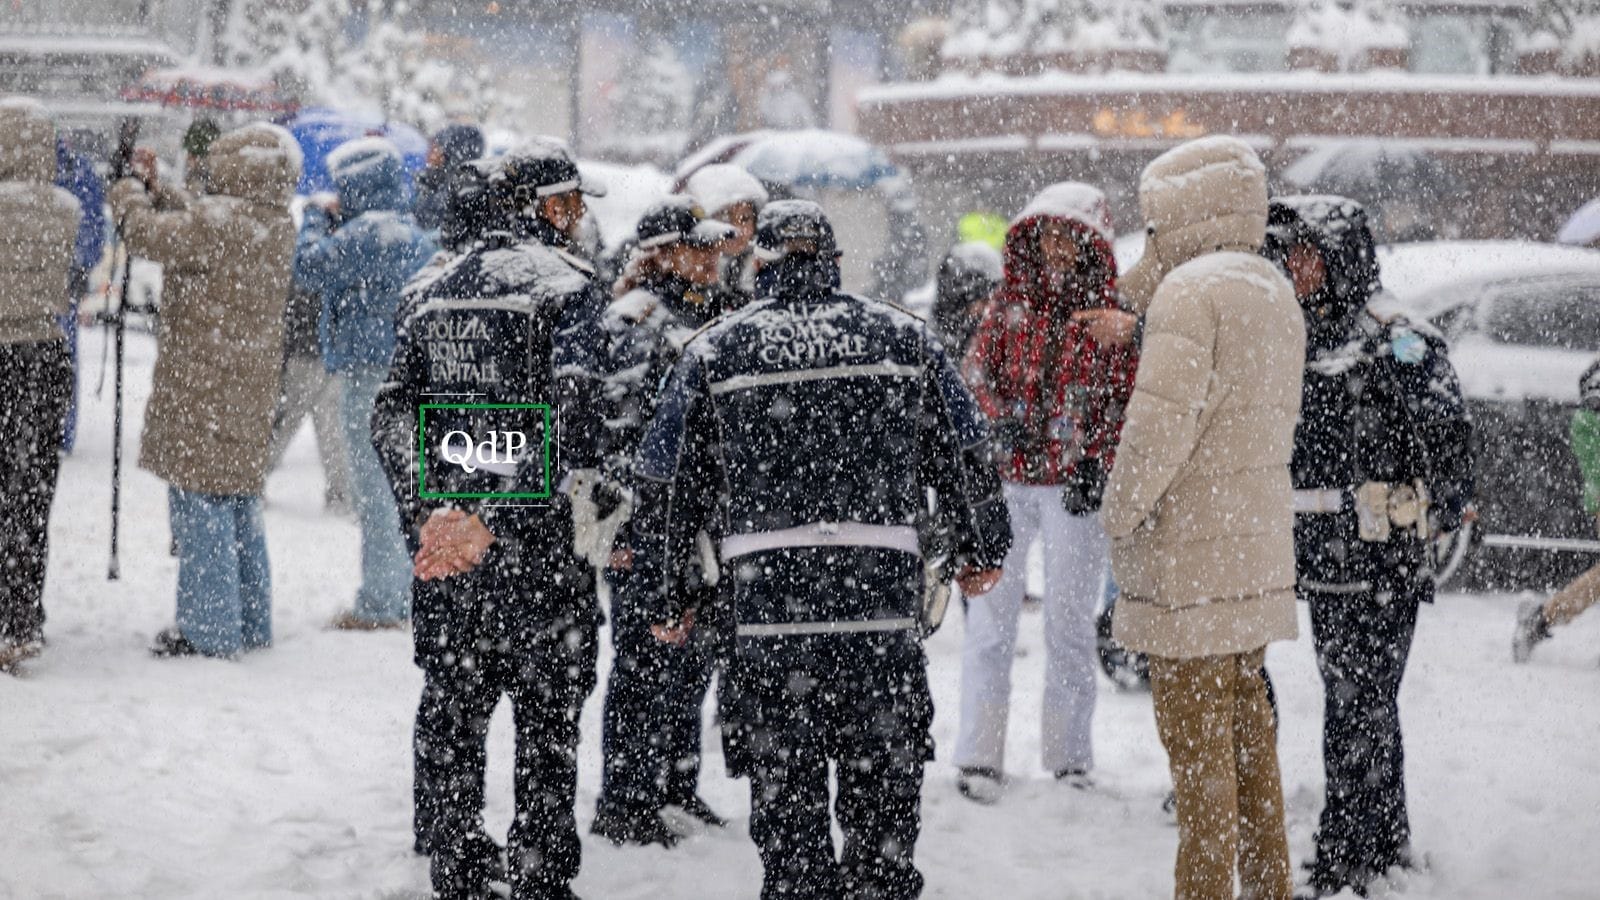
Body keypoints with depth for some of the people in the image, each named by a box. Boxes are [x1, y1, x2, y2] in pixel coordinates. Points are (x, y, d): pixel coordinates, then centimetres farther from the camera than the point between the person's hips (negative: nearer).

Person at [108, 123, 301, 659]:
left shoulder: (220, 219, -19)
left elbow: (146, 235, -16)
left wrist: (131, 192, 3)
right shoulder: (277, 227, 8)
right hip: (250, 390, 9)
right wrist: (154, 188, 18)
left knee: (201, 507, -4)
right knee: (239, 506, 16)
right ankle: (250, 625, 22)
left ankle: (209, 631, -3)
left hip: (202, 389, -9)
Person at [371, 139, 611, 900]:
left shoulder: (429, 290, 11)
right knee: (547, 721, 5)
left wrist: (430, 515, -2)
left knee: (451, 716, 13)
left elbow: (393, 414, 4)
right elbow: (577, 412, -19)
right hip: (538, 548, -5)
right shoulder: (570, 285, -7)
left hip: (442, 537, 5)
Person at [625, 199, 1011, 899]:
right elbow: (965, 457, 12)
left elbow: (666, 486, 5)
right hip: (886, 608, 1)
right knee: (885, 806, 12)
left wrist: (661, 601, 16)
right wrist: (981, 552, 28)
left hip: (765, 612, -1)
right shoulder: (903, 338, 7)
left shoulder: (714, 351, 4)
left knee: (788, 815, 7)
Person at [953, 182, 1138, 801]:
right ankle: (979, 755, 4)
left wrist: (1098, 465, -12)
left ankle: (1068, 755, 15)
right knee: (991, 616, 0)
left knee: (1070, 621, 5)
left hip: (1077, 483, -1)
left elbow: (1127, 401, -1)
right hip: (1004, 478, 2)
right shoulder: (1009, 306, 7)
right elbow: (976, 372, 8)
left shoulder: (1109, 316, 0)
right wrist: (1001, 418, -11)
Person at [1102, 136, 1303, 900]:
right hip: (1259, 547, 9)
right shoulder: (1274, 292, 13)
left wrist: (1119, 517, -9)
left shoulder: (1191, 292, -16)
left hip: (1191, 554, -9)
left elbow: (1158, 428, -22)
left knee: (1195, 734, -4)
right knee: (1245, 719, 17)